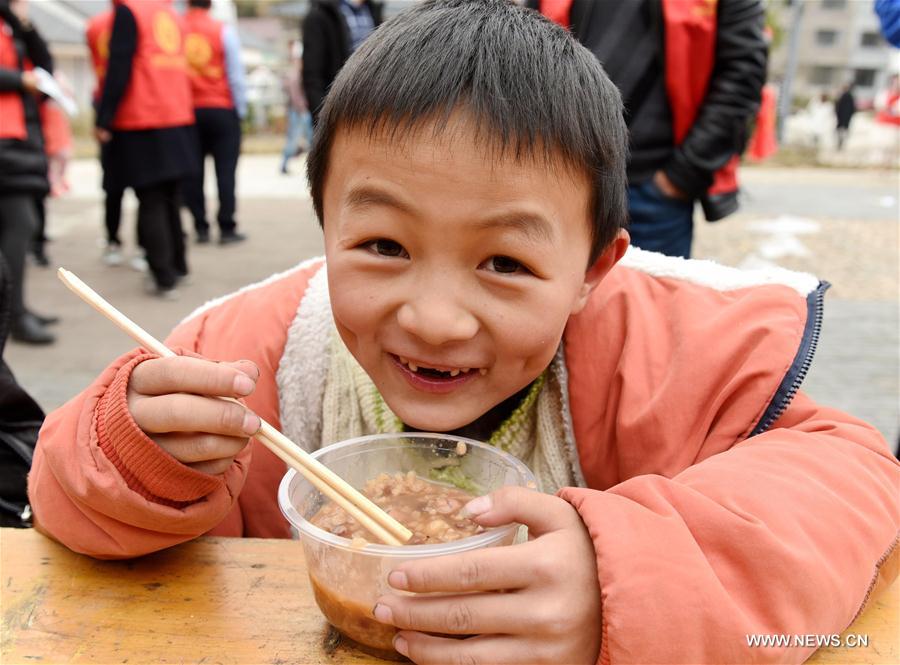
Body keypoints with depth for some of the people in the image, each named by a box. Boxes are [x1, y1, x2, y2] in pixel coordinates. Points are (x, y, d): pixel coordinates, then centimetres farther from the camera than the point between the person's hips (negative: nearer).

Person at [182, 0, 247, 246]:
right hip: (222, 110, -2)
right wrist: (241, 109, 7)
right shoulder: (223, 31, -4)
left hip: (186, 111, 2)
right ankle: (227, 229, -2)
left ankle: (200, 227, 10)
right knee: (225, 170, 0)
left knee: (193, 172, 8)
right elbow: (236, 74, -3)